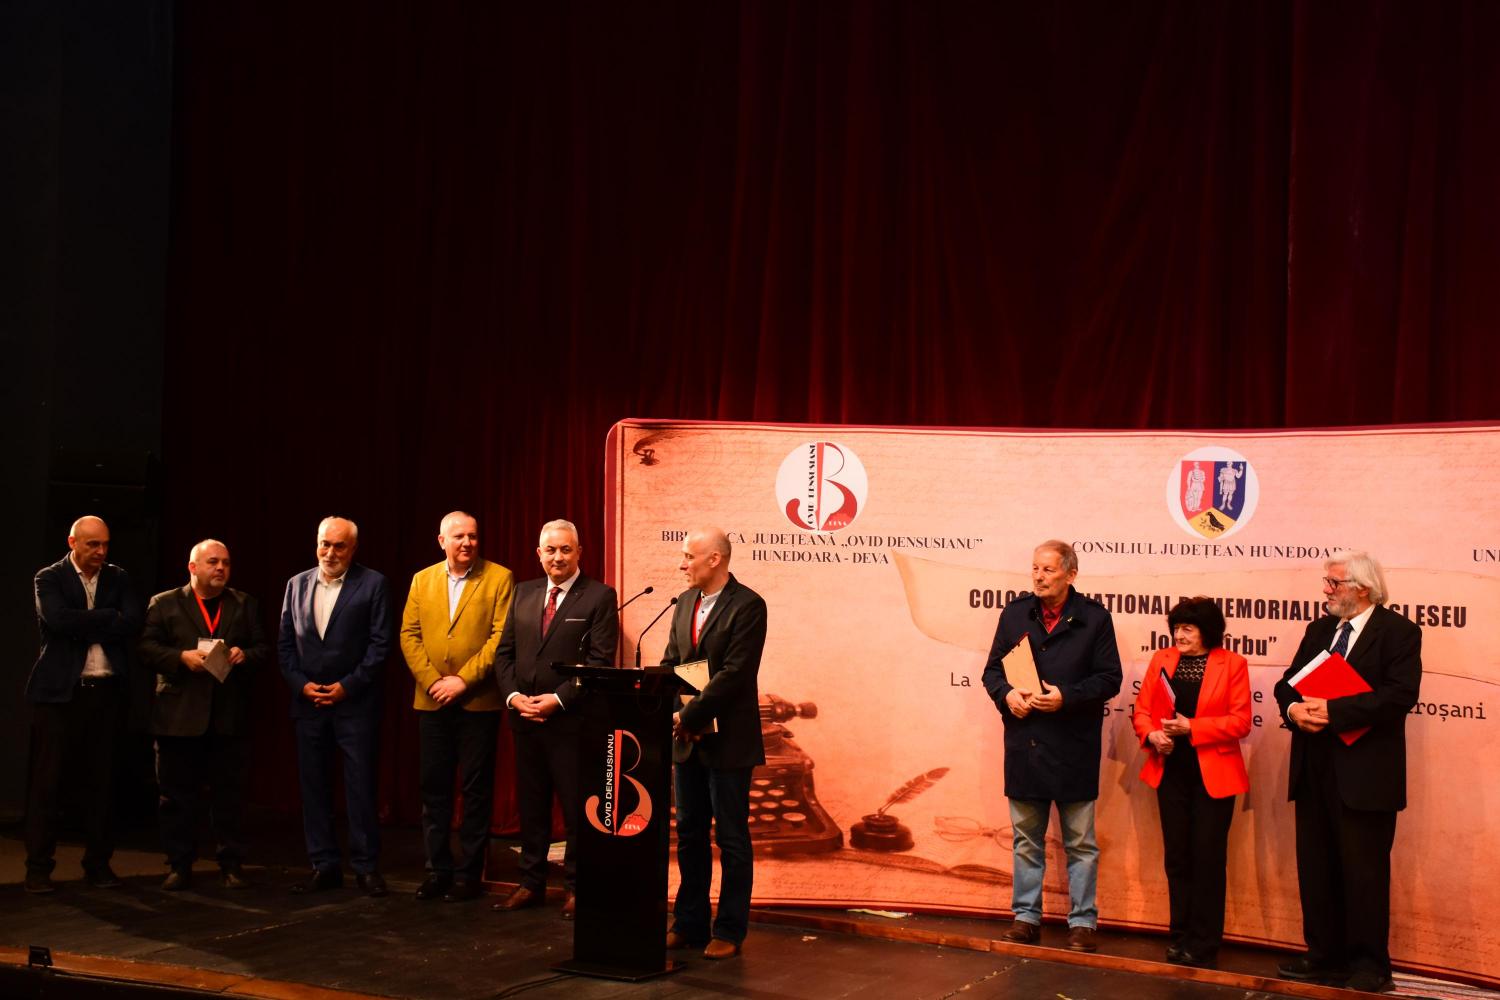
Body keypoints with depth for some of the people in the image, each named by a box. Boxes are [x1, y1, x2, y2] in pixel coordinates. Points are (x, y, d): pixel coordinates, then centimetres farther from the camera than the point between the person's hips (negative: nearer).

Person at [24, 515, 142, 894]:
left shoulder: (117, 578, 10)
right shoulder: (49, 578, 1)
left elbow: (133, 622, -4)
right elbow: (59, 620, -17)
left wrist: (85, 628, -10)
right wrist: (109, 618, -10)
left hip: (105, 691, 3)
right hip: (59, 691, -3)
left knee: (100, 780, 7)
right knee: (46, 781, -1)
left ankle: (98, 863, 15)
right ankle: (38, 867, 6)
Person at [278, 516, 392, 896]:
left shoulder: (372, 583, -1)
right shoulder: (297, 584, 11)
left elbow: (380, 643, -5)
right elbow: (285, 642, 11)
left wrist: (348, 686, -11)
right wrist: (300, 684, -3)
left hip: (355, 703, -4)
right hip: (308, 702, 4)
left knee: (361, 786, -2)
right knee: (313, 786, 6)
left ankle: (366, 867, 6)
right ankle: (324, 866, 14)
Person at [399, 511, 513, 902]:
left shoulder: (498, 578, -2)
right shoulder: (422, 580, 11)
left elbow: (502, 636, -9)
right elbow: (409, 635, 6)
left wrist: (464, 680, -14)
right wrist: (432, 680, -8)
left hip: (479, 701, -4)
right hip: (432, 702, 4)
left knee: (475, 789, 2)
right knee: (434, 788, 7)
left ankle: (469, 873, 10)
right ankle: (437, 869, 16)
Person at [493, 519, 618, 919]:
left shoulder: (599, 596, -5)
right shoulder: (523, 593, 13)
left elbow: (600, 660, -11)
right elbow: (505, 651, 13)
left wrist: (559, 699, -16)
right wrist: (513, 695, -4)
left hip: (571, 720, -5)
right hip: (524, 718, 5)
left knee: (576, 807, 2)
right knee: (530, 806, 12)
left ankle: (576, 887, 13)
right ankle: (531, 883, 21)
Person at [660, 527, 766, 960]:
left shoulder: (747, 605, -13)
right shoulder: (685, 602, 10)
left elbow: (734, 673, -19)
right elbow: (670, 661, 11)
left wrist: (690, 715, -18)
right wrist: (672, 710, -6)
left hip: (727, 741, -7)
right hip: (687, 737, 7)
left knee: (731, 839, 3)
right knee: (690, 835, 13)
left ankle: (729, 932, 10)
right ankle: (689, 924, 23)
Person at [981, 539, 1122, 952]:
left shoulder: (1094, 618, -3)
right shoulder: (1015, 613, 7)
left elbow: (1109, 678, -5)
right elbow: (992, 669, 11)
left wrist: (1066, 697, -18)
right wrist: (1006, 694, -10)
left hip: (1074, 748, -3)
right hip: (1024, 744, 3)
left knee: (1080, 842, 6)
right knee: (1026, 839, 13)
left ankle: (1083, 921, 15)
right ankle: (1026, 916, 22)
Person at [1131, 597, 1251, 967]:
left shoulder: (1232, 664, -4)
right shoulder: (1162, 660, 7)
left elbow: (1240, 722, -10)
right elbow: (1141, 710, 7)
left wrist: (1192, 728, -18)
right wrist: (1151, 734, -13)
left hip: (1213, 775, -3)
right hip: (1171, 771, 4)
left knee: (1207, 859, 2)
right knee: (1176, 857, 9)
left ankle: (1204, 945, 10)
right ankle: (1180, 937, 19)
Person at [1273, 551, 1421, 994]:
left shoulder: (1398, 632, -8)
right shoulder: (1319, 629, 14)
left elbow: (1400, 694, -20)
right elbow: (1289, 681, 14)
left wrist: (1331, 710, -23)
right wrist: (1293, 707, -10)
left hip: (1364, 773, -7)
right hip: (1314, 770, 7)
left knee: (1363, 871, 0)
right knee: (1316, 869, 11)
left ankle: (1369, 965, 11)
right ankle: (1326, 956, 22)